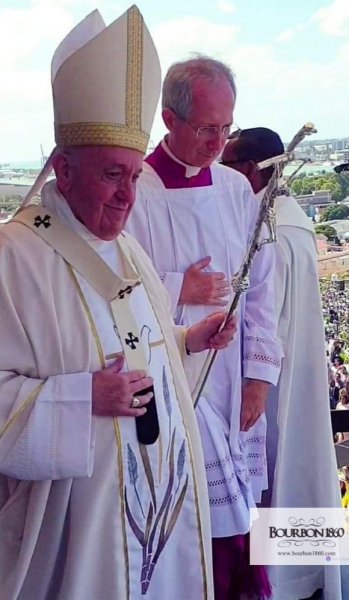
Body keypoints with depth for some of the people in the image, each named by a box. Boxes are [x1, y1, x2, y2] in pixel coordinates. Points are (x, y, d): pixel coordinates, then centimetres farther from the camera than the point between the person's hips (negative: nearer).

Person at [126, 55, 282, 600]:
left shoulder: (237, 191, 7)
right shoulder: (136, 192, -9)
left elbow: (261, 289, 8)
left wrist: (259, 375, 3)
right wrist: (178, 290, -14)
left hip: (236, 386, 5)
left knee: (241, 511, 10)